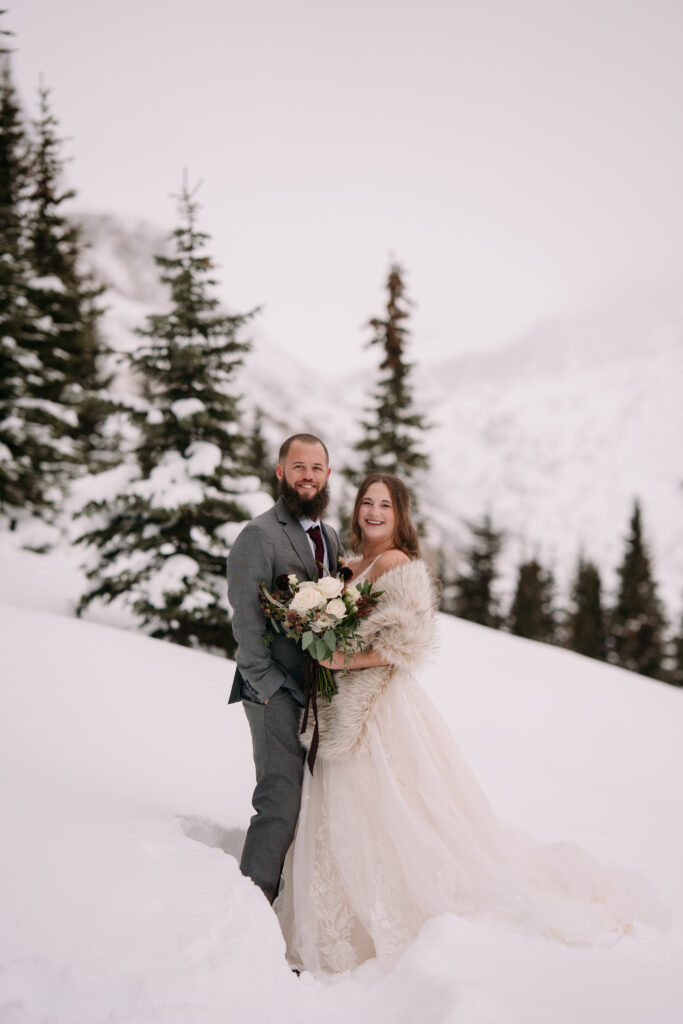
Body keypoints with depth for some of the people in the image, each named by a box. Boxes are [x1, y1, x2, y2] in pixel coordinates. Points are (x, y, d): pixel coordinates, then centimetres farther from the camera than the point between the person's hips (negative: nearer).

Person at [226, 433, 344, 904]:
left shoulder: (330, 536, 15)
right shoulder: (259, 535, -9)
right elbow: (246, 618, -13)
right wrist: (270, 684, -16)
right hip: (276, 692, -8)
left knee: (312, 796, 12)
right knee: (281, 800, -10)